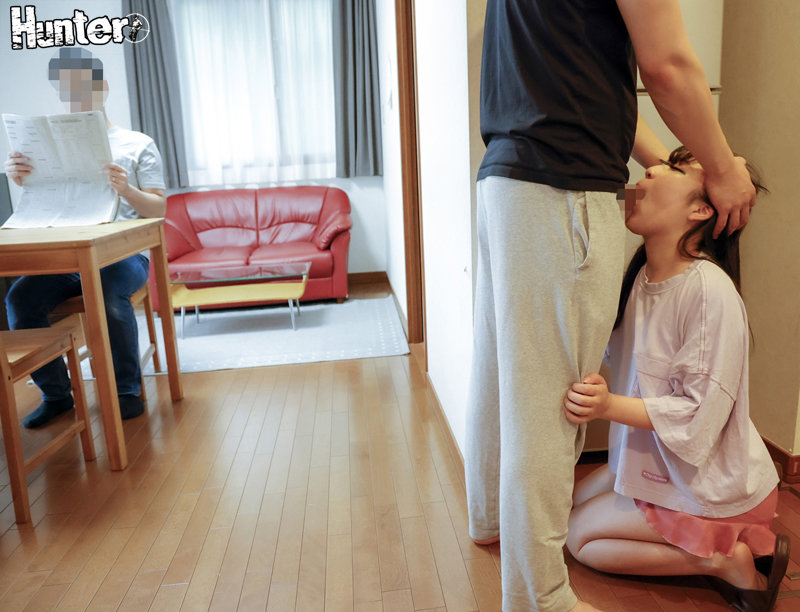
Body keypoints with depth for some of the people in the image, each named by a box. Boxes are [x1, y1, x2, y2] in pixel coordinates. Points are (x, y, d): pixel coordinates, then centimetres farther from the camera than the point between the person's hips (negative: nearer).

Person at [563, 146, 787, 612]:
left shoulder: (710, 290, -28)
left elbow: (701, 413, -26)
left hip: (712, 483, -8)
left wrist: (610, 406, -37)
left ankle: (726, 560, 2)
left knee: (581, 536, -1)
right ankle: (726, 546, 15)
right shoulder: (641, 275, -2)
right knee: (569, 504, 12)